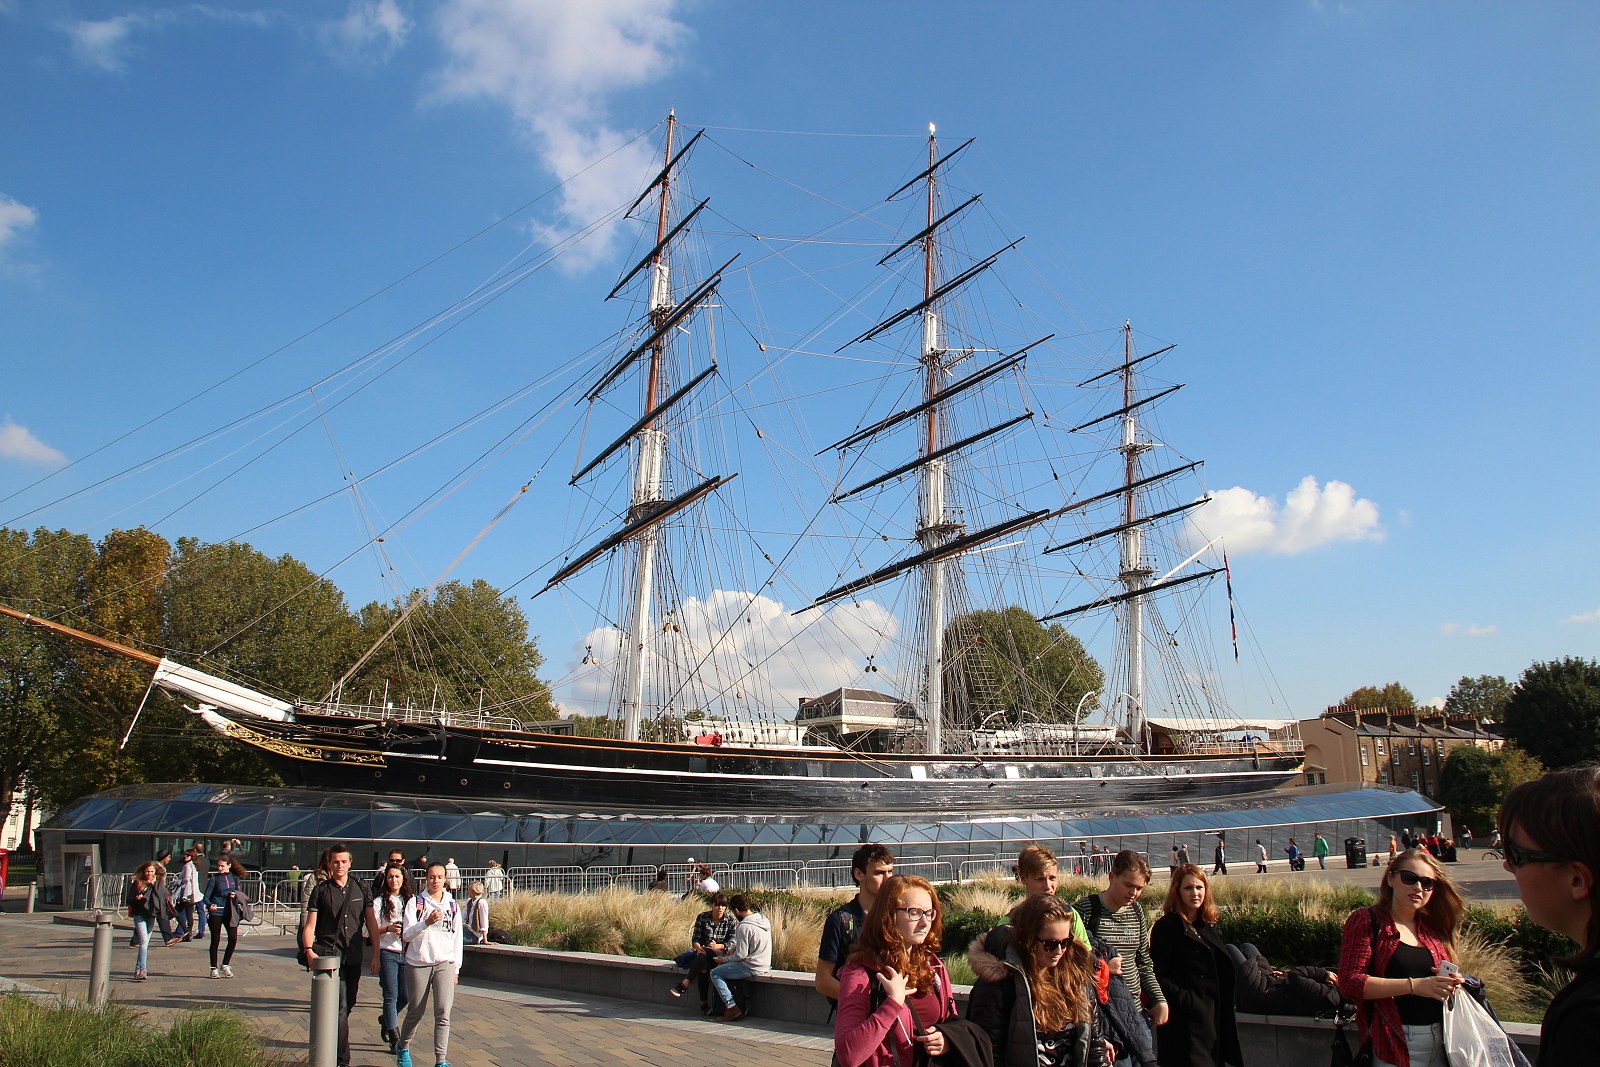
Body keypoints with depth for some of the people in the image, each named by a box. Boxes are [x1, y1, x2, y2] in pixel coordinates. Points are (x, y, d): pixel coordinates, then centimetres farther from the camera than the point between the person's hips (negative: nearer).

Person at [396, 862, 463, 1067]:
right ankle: (403, 1048, 36)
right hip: (418, 963, -1)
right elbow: (407, 934, -8)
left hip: (444, 964, 1)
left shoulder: (453, 905, 9)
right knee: (416, 1012, 10)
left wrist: (456, 968, 10)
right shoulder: (416, 902, 1)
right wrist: (427, 922, -25)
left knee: (443, 1013, -9)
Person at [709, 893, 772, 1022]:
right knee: (723, 968, 25)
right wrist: (734, 948, 11)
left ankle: (732, 1008, -4)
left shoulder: (743, 927, -21)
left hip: (751, 967, -9)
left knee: (715, 973, 2)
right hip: (765, 964, 9)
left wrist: (724, 959, -1)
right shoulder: (763, 919, 4)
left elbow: (741, 955, -18)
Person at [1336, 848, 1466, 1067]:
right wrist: (1414, 985, -22)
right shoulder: (1366, 920, -6)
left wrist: (1449, 982, 0)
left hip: (1439, 1042, 6)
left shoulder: (1433, 926, 11)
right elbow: (1350, 983, -16)